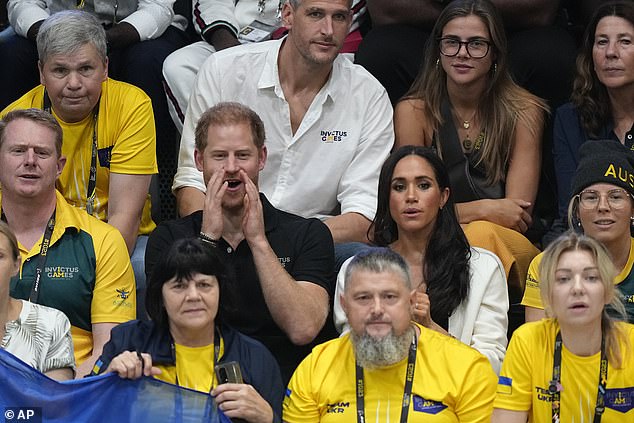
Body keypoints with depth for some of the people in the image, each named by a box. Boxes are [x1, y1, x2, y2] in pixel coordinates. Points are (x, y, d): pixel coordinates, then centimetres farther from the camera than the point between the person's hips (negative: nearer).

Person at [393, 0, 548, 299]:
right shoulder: (413, 112, 4)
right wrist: (484, 209, -14)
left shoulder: (523, 111, 3)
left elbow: (519, 215, -2)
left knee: (481, 235, -35)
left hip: (511, 253, 0)